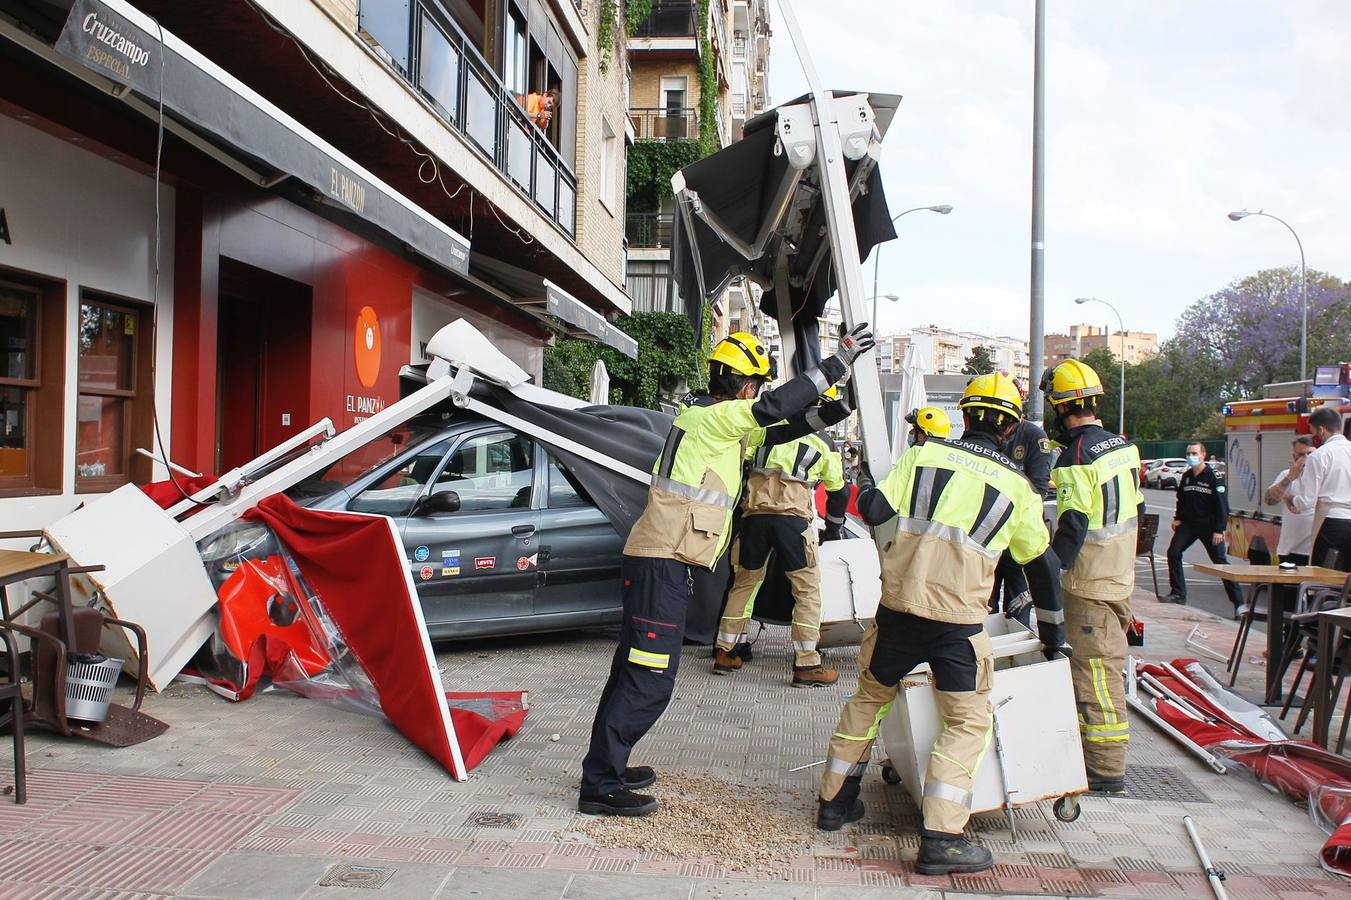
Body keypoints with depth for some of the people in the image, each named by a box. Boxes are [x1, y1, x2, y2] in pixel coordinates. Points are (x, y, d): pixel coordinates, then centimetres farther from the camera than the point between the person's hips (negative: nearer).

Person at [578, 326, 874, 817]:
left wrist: (821, 418, 8)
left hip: (663, 564, 11)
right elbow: (772, 407, -19)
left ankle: (605, 765, 28)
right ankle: (600, 786, -2)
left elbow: (773, 431, 23)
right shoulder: (708, 418, -12)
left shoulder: (717, 422, 18)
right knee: (648, 680, -8)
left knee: (636, 670, 17)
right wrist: (838, 362, -15)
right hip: (661, 565, -11)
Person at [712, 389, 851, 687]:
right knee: (807, 589, 6)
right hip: (792, 518, -3)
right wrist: (833, 530, 40)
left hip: (754, 514, 3)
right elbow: (839, 492, 25)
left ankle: (725, 654, 23)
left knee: (744, 583, 17)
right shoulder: (824, 444, 14)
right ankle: (806, 665, 4)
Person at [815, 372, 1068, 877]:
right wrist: (1053, 636, 29)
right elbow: (1042, 565, 17)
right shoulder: (1017, 486, 9)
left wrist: (866, 488, 25)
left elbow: (874, 511, 1)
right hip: (959, 618, -2)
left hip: (898, 604, 2)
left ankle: (835, 801, 30)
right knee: (968, 722, 9)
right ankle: (940, 839, -1)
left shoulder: (923, 454, 7)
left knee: (869, 696, 21)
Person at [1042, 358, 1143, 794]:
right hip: (1120, 575, 9)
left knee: (1095, 673, -3)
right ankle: (1100, 754, 30)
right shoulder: (1123, 445, 8)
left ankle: (1107, 770, 2)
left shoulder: (1077, 457, -19)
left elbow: (1073, 527, -23)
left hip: (1090, 585, -9)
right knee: (1102, 668, 18)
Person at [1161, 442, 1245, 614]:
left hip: (1209, 526, -6)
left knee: (1220, 561, -5)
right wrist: (1178, 518, 10)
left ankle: (1238, 602, 0)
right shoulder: (1186, 477, 8)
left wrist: (1219, 530, -17)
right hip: (1188, 523, 6)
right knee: (1173, 552, -6)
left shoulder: (1213, 477, -11)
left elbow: (1222, 505, -13)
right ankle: (1178, 593, 5)